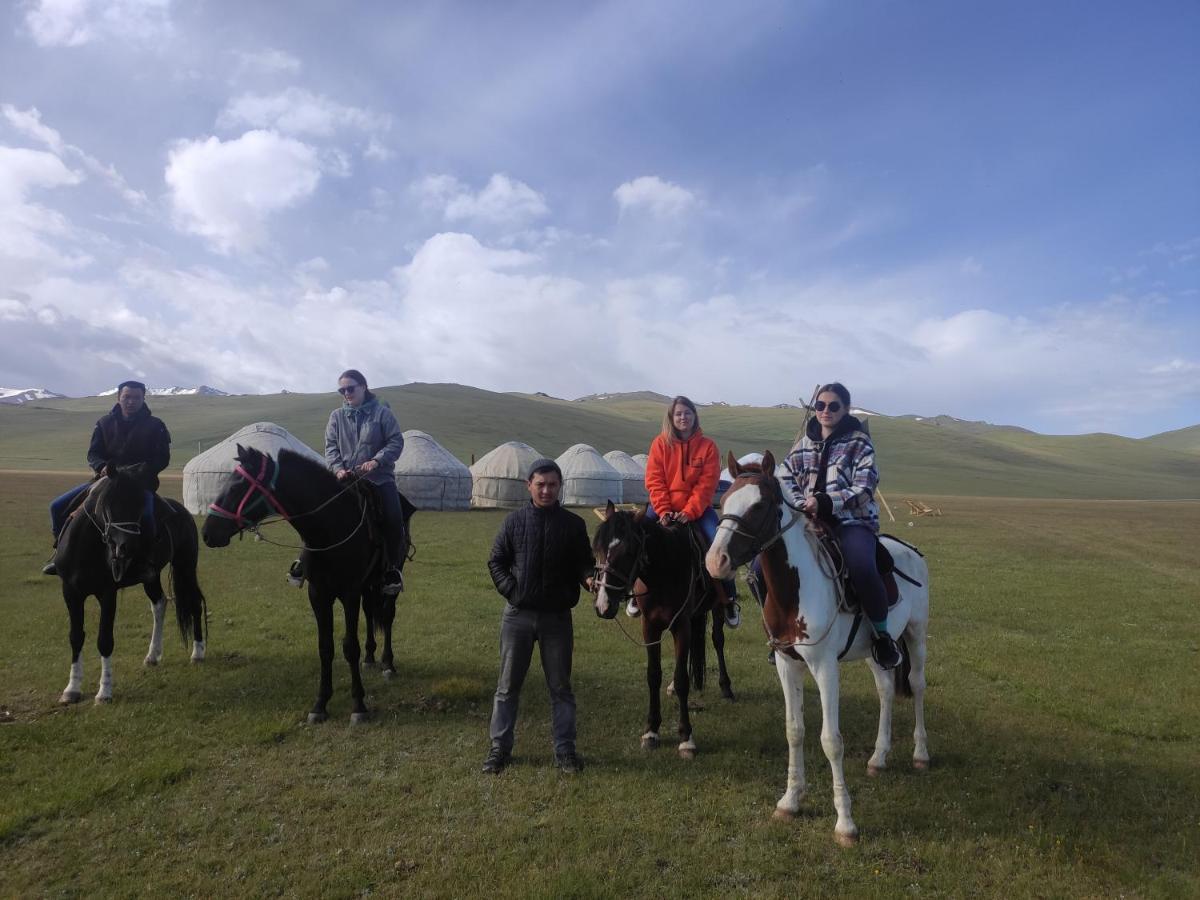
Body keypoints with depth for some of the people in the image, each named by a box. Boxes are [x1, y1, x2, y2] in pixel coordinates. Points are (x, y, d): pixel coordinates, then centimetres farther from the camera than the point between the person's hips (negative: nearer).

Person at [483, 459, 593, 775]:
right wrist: (511, 590, -9)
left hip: (557, 616, 0)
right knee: (508, 684, 10)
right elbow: (496, 561, 3)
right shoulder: (514, 521, 0)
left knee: (560, 686, 8)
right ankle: (500, 747, 23)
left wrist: (587, 578, -18)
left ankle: (565, 749, 20)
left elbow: (584, 562, 4)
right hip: (517, 615, 1)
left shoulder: (573, 524, 0)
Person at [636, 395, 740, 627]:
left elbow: (706, 485, -10)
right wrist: (663, 511, -18)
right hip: (663, 507, 1)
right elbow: (654, 481, -7)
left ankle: (730, 599, -2)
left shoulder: (708, 446, -4)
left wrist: (689, 512, -20)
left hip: (697, 509, -1)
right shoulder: (660, 443, -3)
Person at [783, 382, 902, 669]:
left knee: (862, 568, -36)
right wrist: (802, 505, -7)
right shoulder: (804, 443, 14)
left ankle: (882, 635, -9)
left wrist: (824, 502, -21)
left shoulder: (859, 442, 0)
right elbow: (788, 480, 14)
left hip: (852, 521, -4)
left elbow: (863, 489, -9)